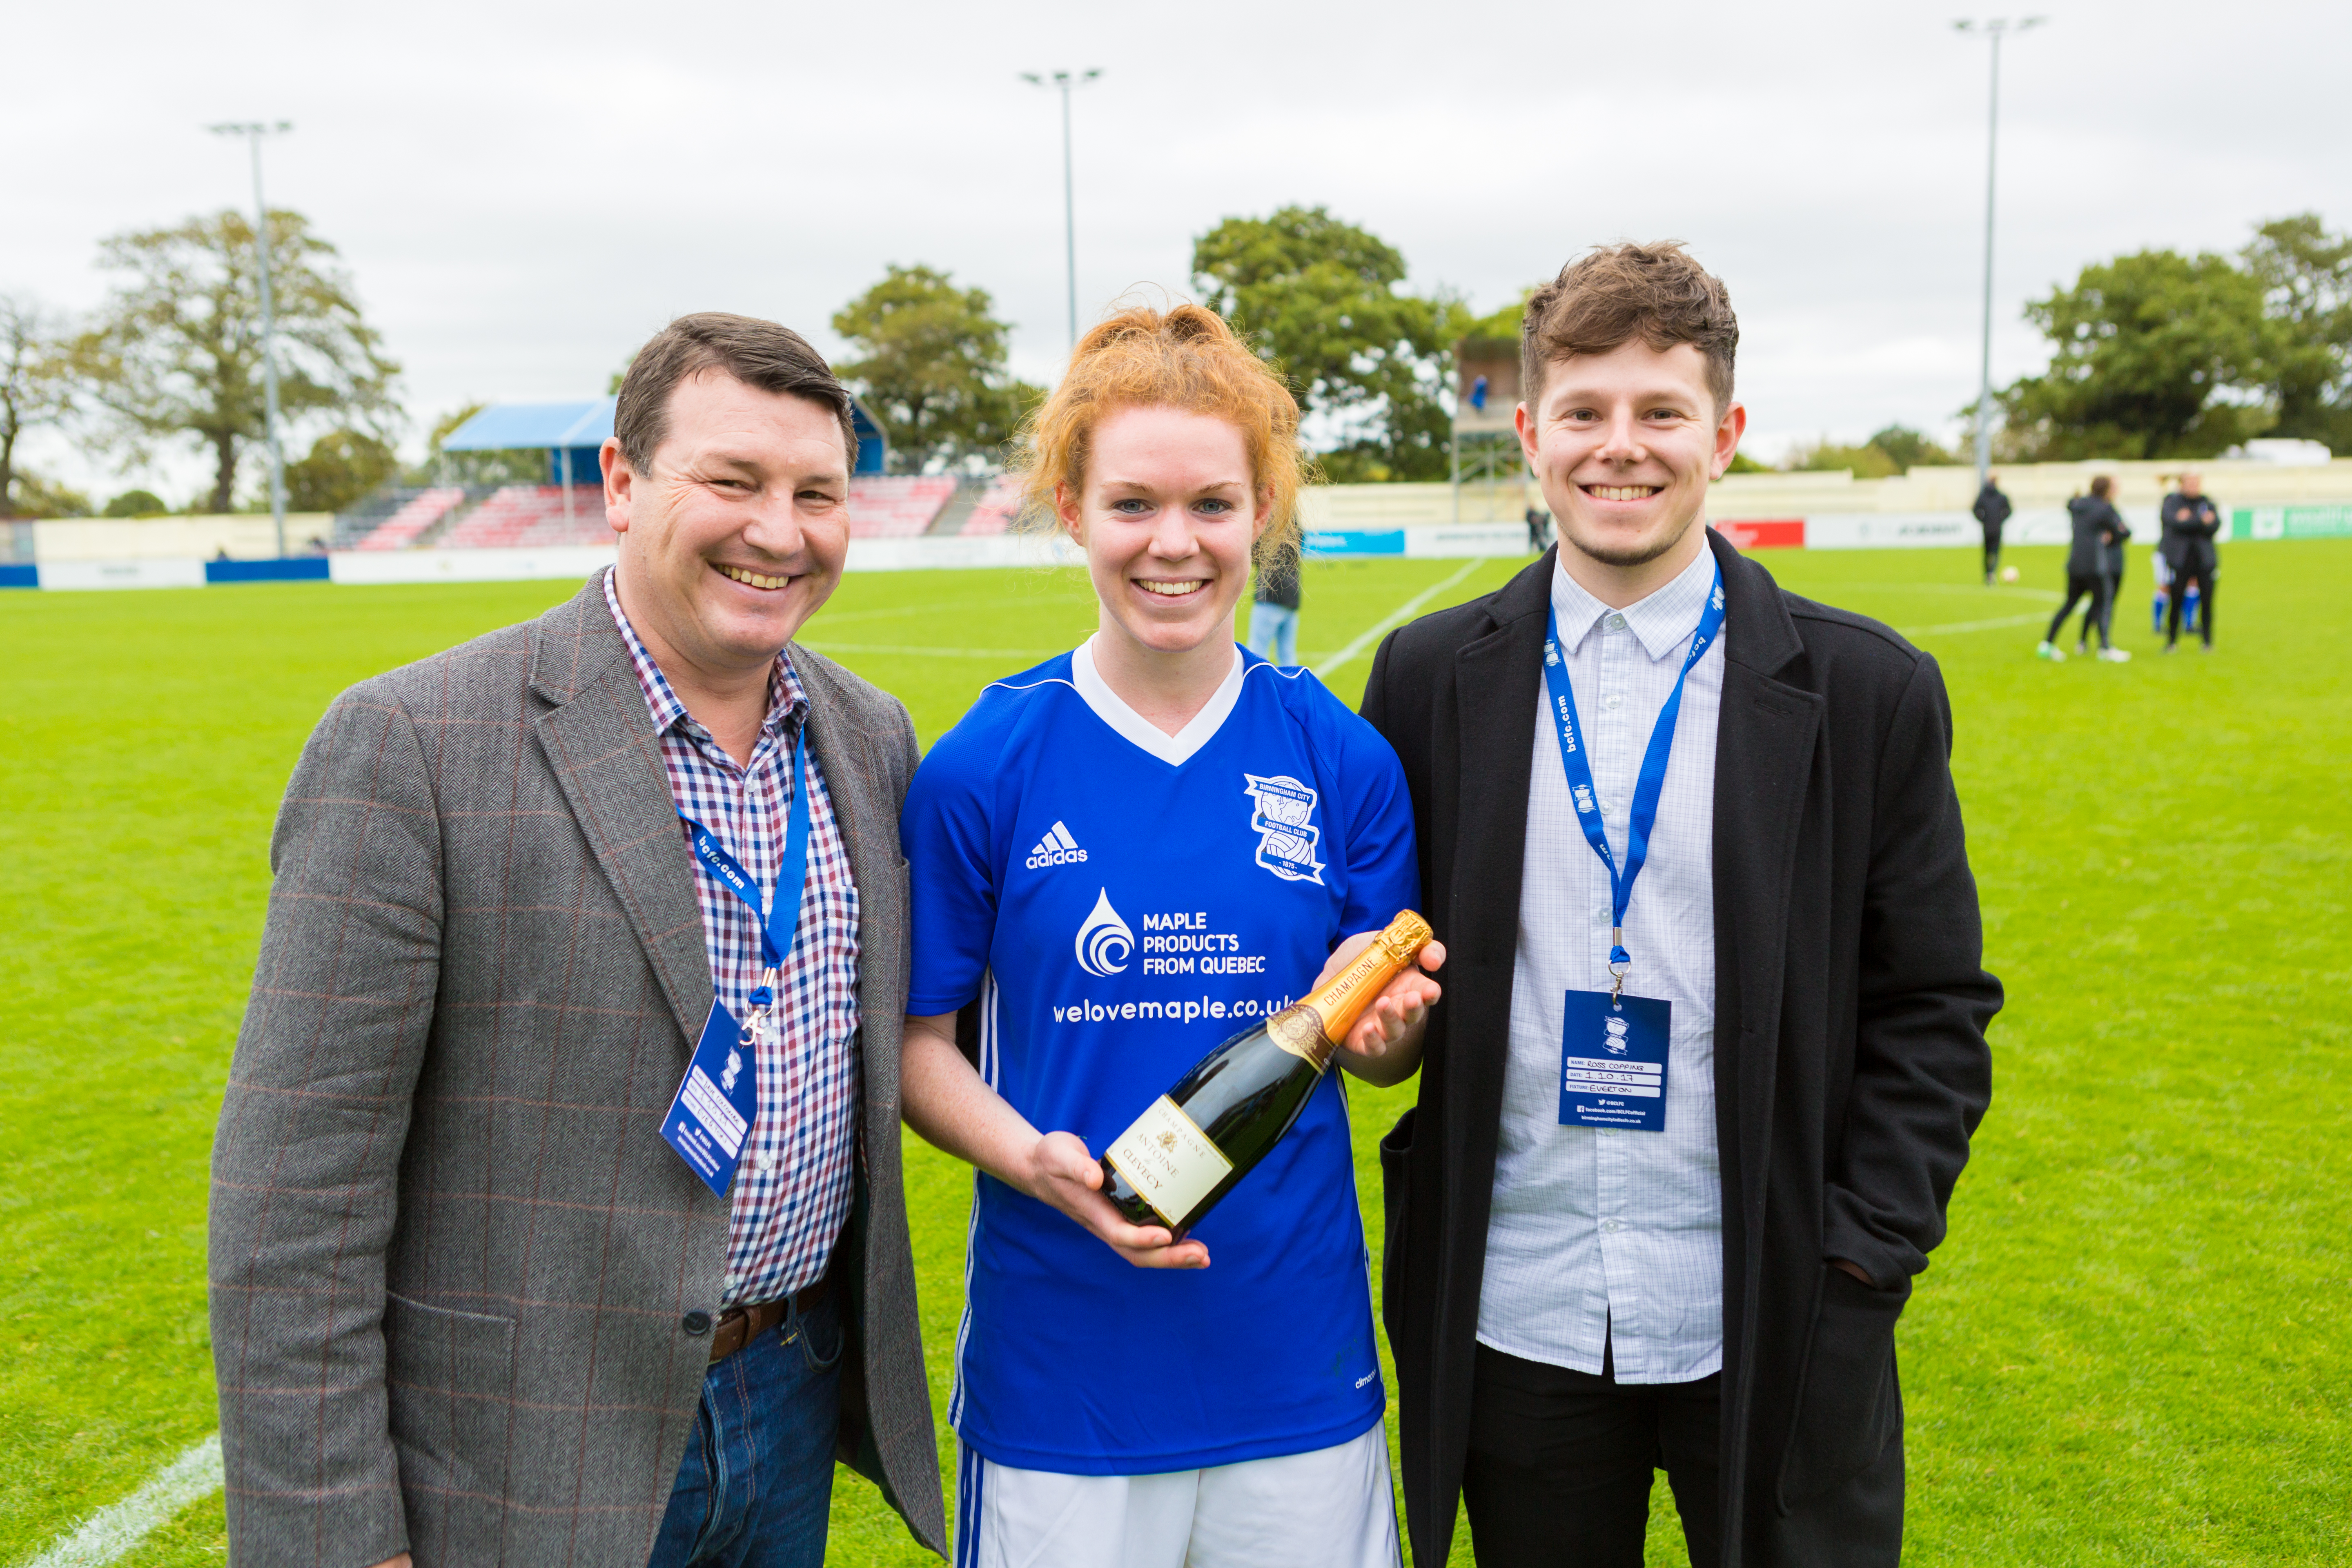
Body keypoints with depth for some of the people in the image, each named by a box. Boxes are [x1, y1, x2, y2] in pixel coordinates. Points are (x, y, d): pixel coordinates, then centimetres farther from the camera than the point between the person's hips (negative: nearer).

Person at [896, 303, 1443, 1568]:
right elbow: (918, 1040, -3)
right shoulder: (979, 771, -9)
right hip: (1058, 1369, -1)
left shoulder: (1343, 760, -3)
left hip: (1298, 1361, 2)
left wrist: (1376, 1020, -17)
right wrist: (1035, 1159, -20)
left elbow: (1382, 1045, 5)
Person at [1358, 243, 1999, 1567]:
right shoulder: (1430, 679, 1)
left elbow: (1934, 1006, 0)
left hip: (1770, 1334, -1)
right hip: (1512, 1320, 1)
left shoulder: (1868, 691, -3)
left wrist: (1866, 1255, -7)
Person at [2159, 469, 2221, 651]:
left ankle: (2207, 640, 7)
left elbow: (2215, 526, -4)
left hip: (2205, 559, 2)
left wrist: (2189, 520, -15)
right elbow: (2174, 522, -14)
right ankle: (2172, 640, 8)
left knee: (2207, 600, -1)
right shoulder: (2171, 502, 4)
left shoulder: (2208, 503, 10)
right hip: (2180, 559, -2)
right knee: (2176, 600, -3)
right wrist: (2201, 521, -16)